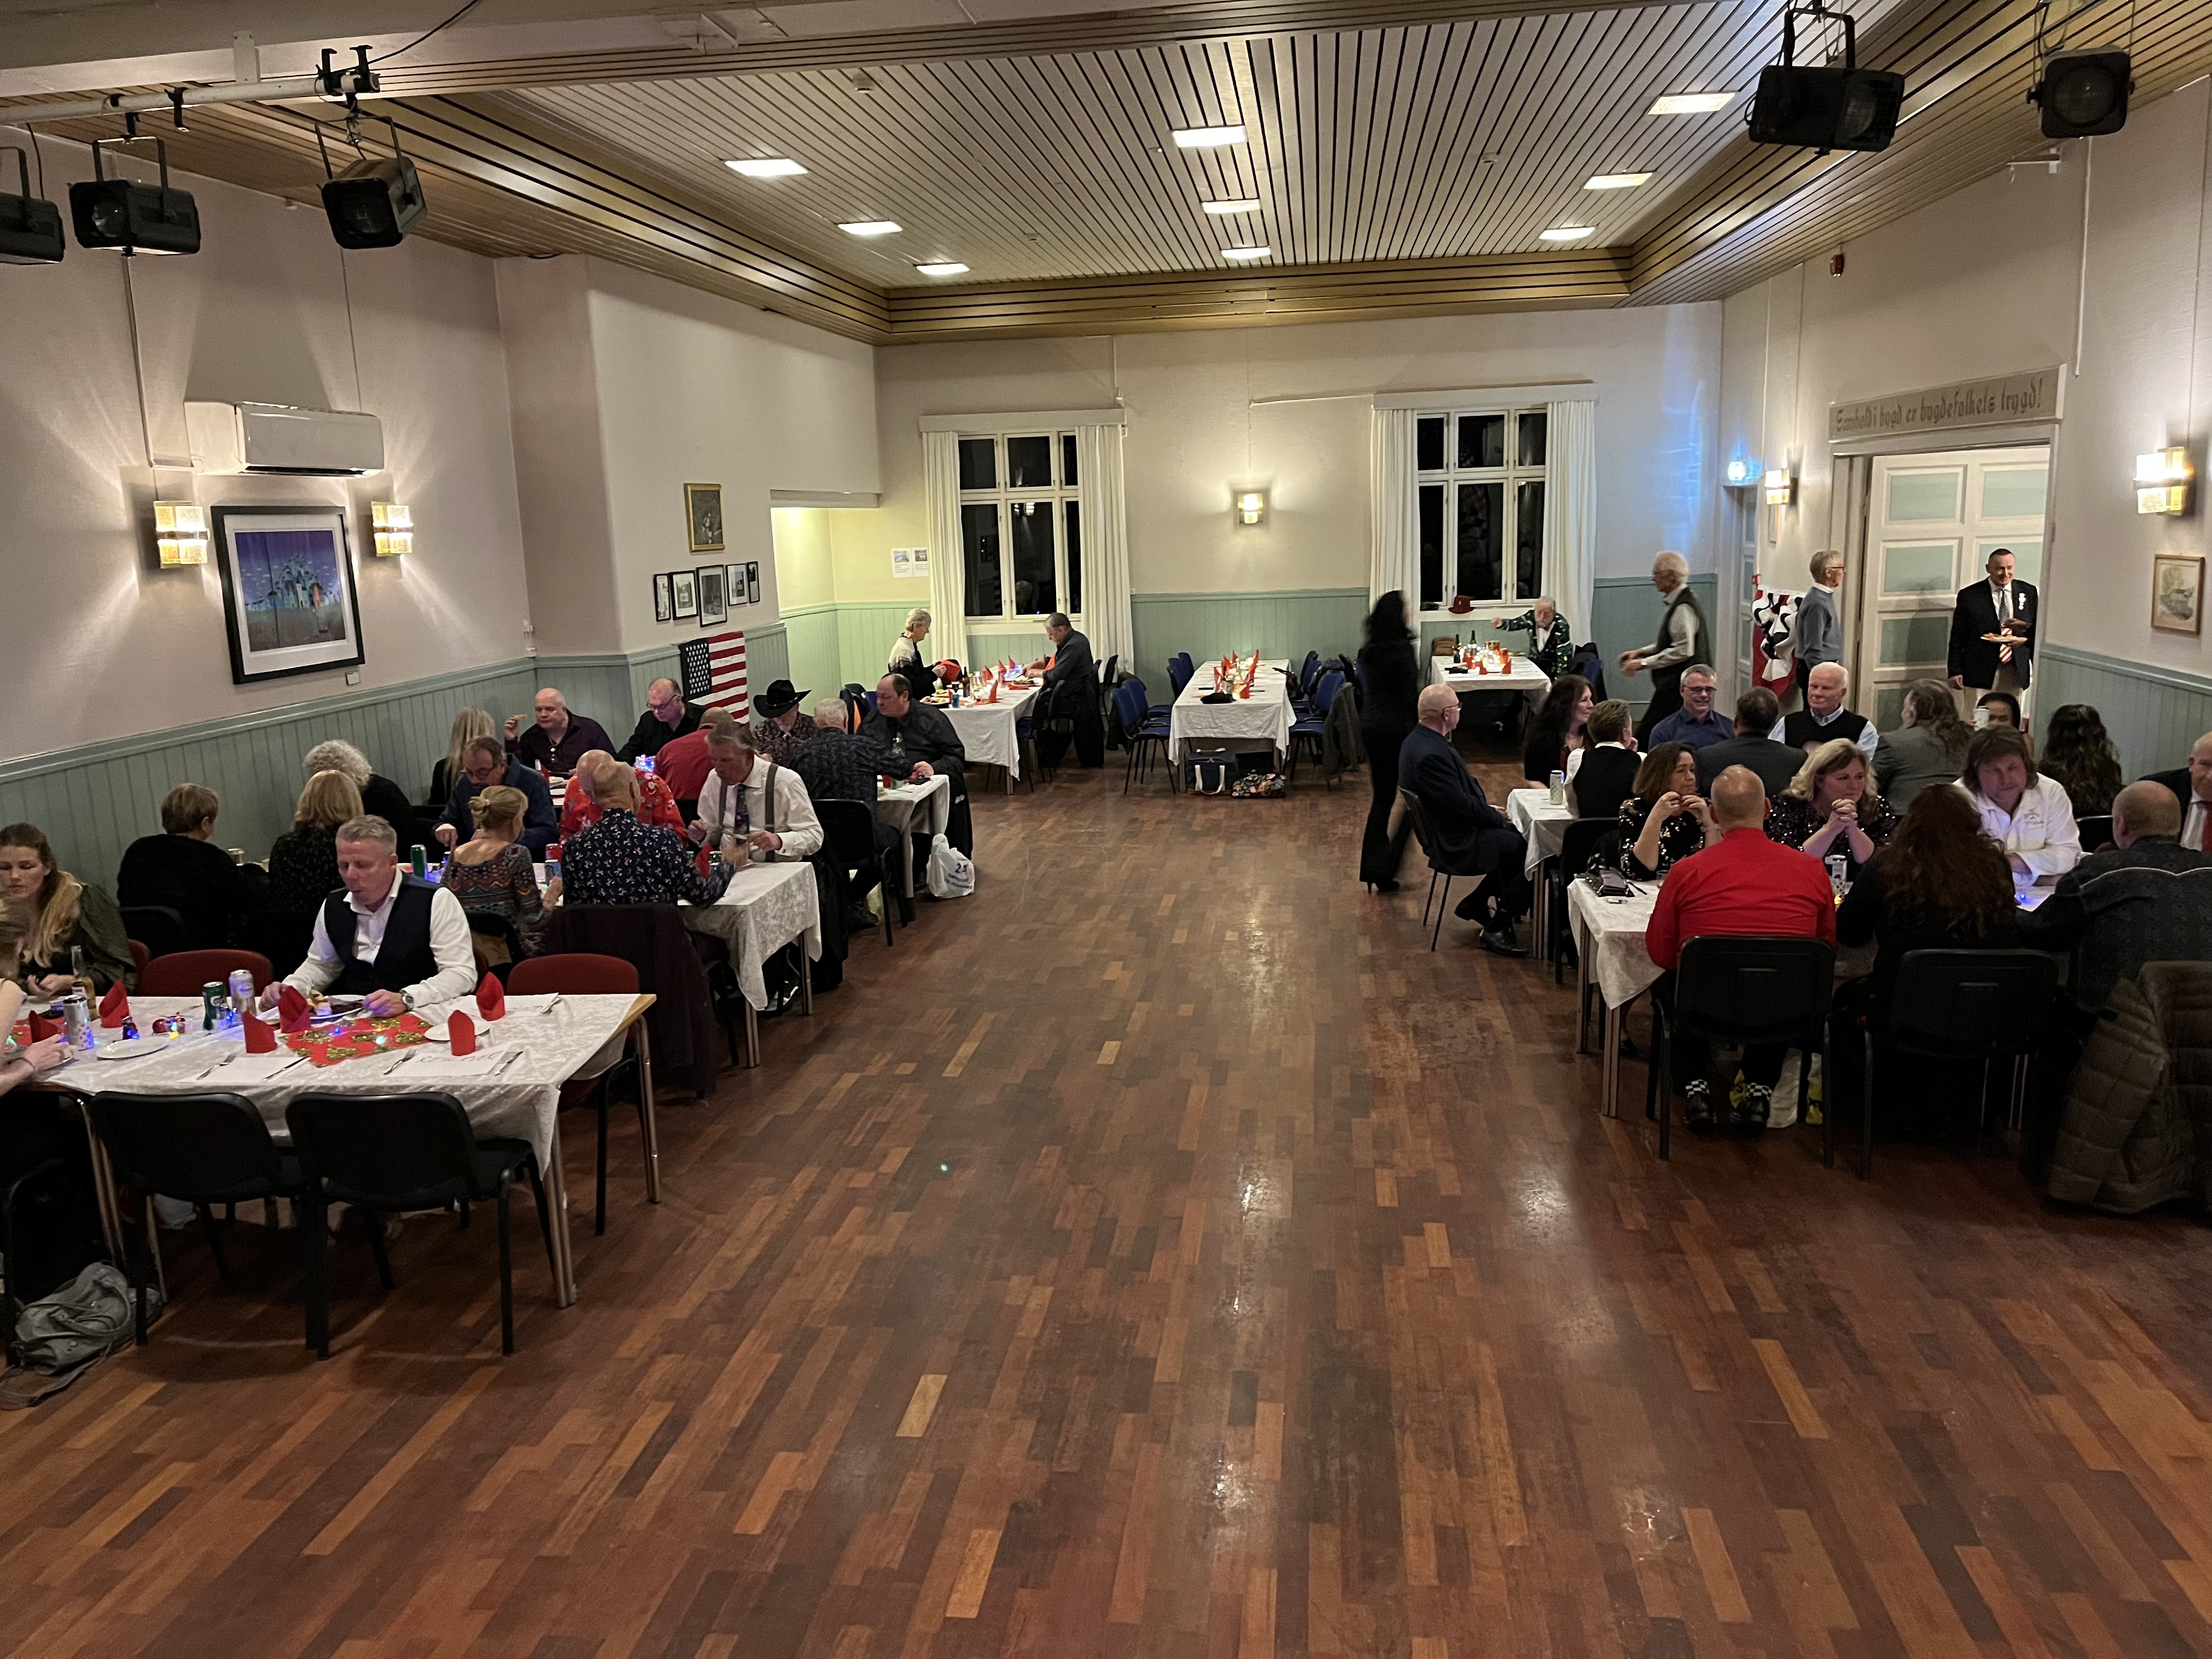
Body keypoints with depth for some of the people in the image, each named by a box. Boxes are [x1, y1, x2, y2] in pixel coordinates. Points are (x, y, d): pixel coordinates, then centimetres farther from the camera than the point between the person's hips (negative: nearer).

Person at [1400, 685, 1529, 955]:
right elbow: (1462, 807, -24)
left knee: (1518, 835, 12)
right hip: (1455, 842, -11)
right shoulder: (1430, 754, -28)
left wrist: (1486, 808, 10)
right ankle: (1498, 929, -1)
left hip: (1448, 829, 11)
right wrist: (1497, 818, -8)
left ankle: (1475, 903, 19)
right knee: (1527, 850, -12)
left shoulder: (1420, 740, 5)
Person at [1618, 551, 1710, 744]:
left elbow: (1683, 650, -23)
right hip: (1673, 684, 11)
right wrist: (1641, 653, 15)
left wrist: (1644, 663, -18)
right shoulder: (1678, 603, 16)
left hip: (1678, 687, -11)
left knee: (1645, 739, -12)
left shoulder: (1683, 608, -17)